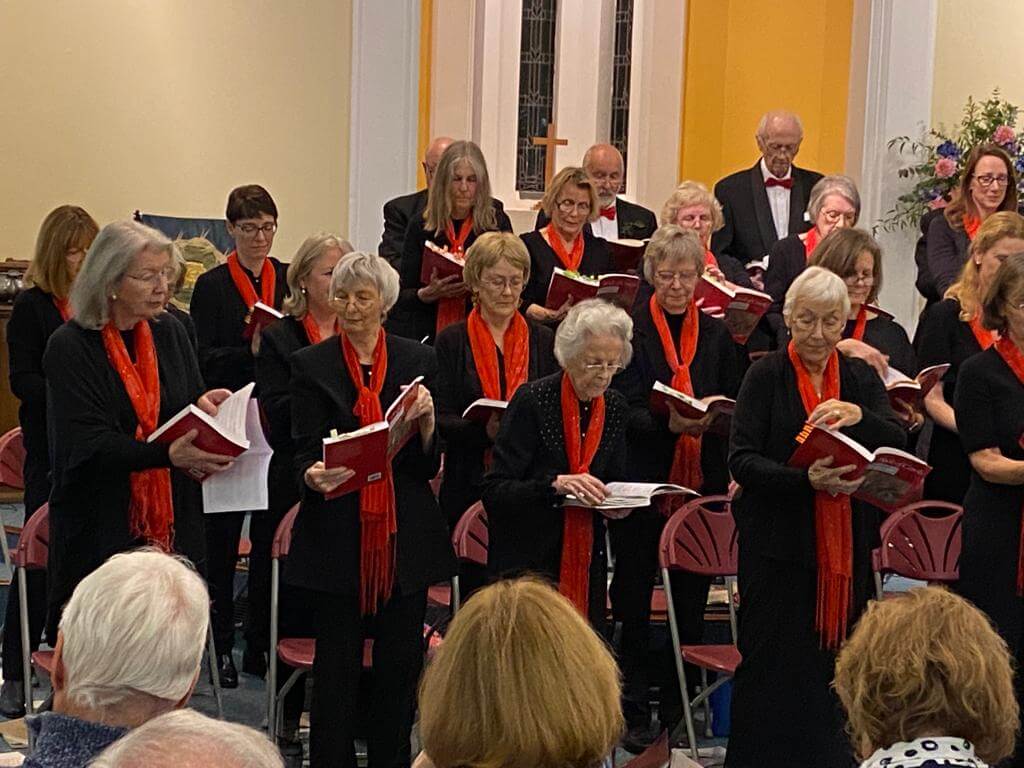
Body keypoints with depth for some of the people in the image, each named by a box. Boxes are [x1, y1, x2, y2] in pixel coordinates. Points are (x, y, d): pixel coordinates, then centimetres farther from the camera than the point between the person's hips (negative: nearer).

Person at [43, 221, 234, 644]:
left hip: (171, 520, 5)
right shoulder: (70, 347, -8)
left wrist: (204, 406, -7)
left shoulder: (169, 332, 9)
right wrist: (169, 454, -31)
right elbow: (88, 443, -17)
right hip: (101, 526, -5)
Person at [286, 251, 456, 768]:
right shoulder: (311, 365, 3)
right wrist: (312, 475, -26)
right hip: (339, 535, -2)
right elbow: (303, 451, -3)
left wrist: (426, 420, -14)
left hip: (405, 534, 2)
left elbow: (431, 462, 6)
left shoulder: (418, 361, 7)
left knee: (400, 663, 6)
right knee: (336, 665, 0)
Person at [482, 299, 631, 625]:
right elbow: (494, 492, -16)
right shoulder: (533, 400, -12)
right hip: (528, 561, -5)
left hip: (588, 563, 5)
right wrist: (555, 484, -29)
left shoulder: (615, 407, 5)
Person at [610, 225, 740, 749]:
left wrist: (715, 416, -7)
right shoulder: (629, 330, -1)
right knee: (635, 602, 2)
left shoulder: (716, 335, 10)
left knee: (691, 601, 7)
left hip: (701, 485, 3)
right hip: (641, 484, -3)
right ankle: (634, 712, 12)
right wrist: (667, 422, -24)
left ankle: (678, 713, 19)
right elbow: (623, 411, -8)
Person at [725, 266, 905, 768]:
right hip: (779, 543, -3)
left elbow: (898, 447, -2)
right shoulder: (766, 376, -2)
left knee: (835, 660, 7)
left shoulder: (861, 378, 10)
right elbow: (742, 460, -10)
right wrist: (805, 479, -25)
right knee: (775, 666, -1)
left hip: (847, 544, 3)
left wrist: (859, 416, -21)